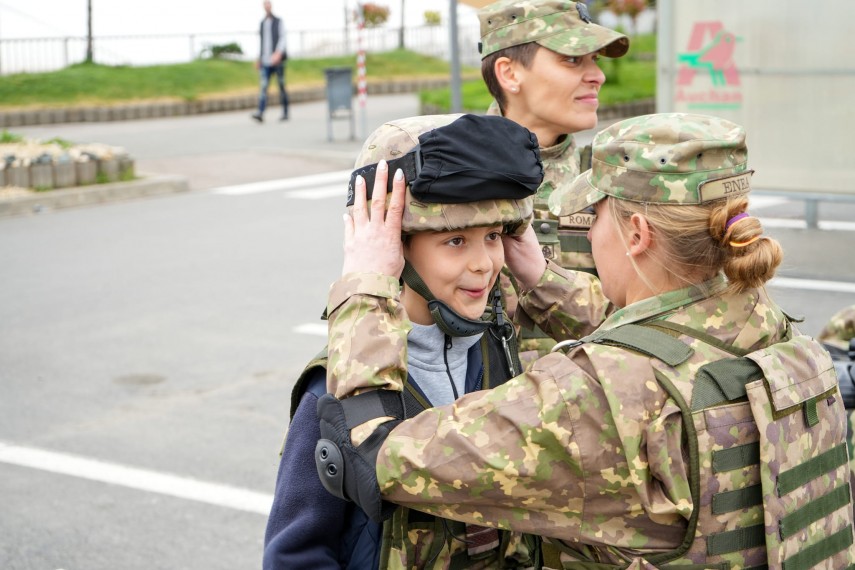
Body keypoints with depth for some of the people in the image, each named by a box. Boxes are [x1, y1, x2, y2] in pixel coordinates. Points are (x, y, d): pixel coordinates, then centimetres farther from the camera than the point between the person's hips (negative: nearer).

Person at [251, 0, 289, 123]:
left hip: (277, 61, -3)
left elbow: (283, 39, -9)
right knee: (263, 86, -10)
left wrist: (278, 53, -23)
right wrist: (258, 59, 18)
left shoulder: (279, 22, 2)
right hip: (265, 61, 3)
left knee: (281, 86, 3)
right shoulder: (262, 23, 15)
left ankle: (285, 113, 14)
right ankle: (260, 113, -22)